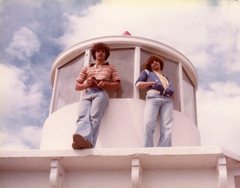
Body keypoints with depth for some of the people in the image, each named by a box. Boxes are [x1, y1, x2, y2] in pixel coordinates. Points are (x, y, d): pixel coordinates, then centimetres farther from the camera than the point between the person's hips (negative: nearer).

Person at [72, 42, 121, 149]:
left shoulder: (111, 68, 31)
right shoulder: (86, 68, 36)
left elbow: (118, 85, 18)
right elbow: (77, 86, 27)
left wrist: (104, 84, -4)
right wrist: (86, 84, 2)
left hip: (101, 93, -2)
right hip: (86, 94, 2)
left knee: (94, 116, -36)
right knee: (83, 116, -35)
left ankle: (87, 141, -63)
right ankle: (83, 140, -63)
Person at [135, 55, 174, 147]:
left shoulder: (166, 78, 38)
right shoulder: (147, 72, 29)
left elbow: (171, 92, 30)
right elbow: (138, 84, 14)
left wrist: (171, 93, 7)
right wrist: (153, 83, 6)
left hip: (167, 100, 3)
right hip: (153, 97, -3)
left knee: (167, 128, -20)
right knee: (149, 125, -28)